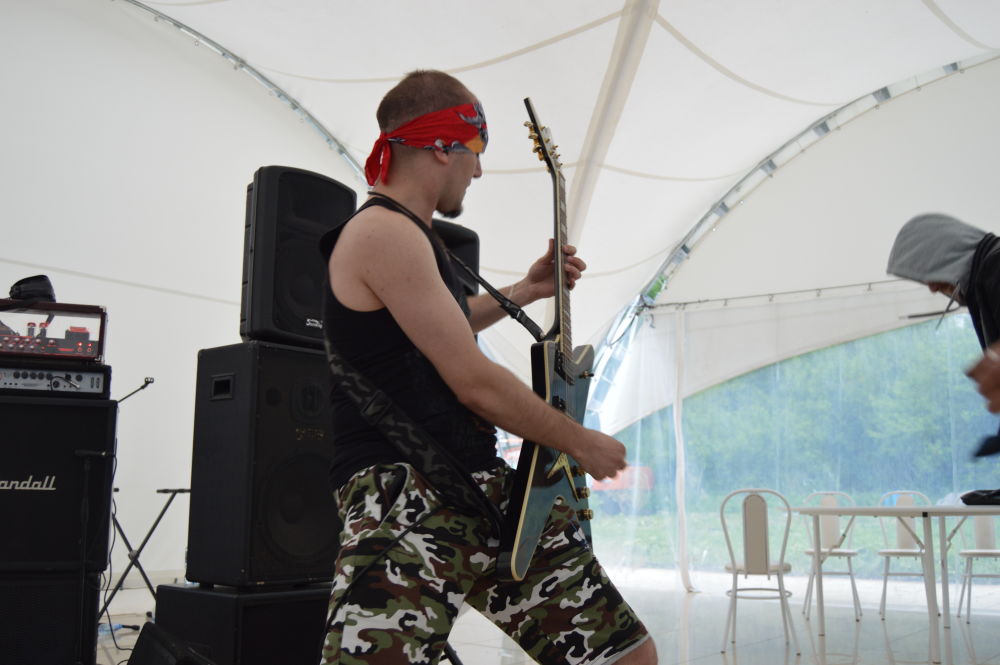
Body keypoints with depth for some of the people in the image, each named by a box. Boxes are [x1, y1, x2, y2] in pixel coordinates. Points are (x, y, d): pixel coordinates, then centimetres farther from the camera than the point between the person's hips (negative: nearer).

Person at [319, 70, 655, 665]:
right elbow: (475, 383, -16)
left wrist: (524, 292, 38)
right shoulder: (384, 233, -12)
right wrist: (583, 443, -3)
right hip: (406, 498, -9)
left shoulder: (410, 235, 20)